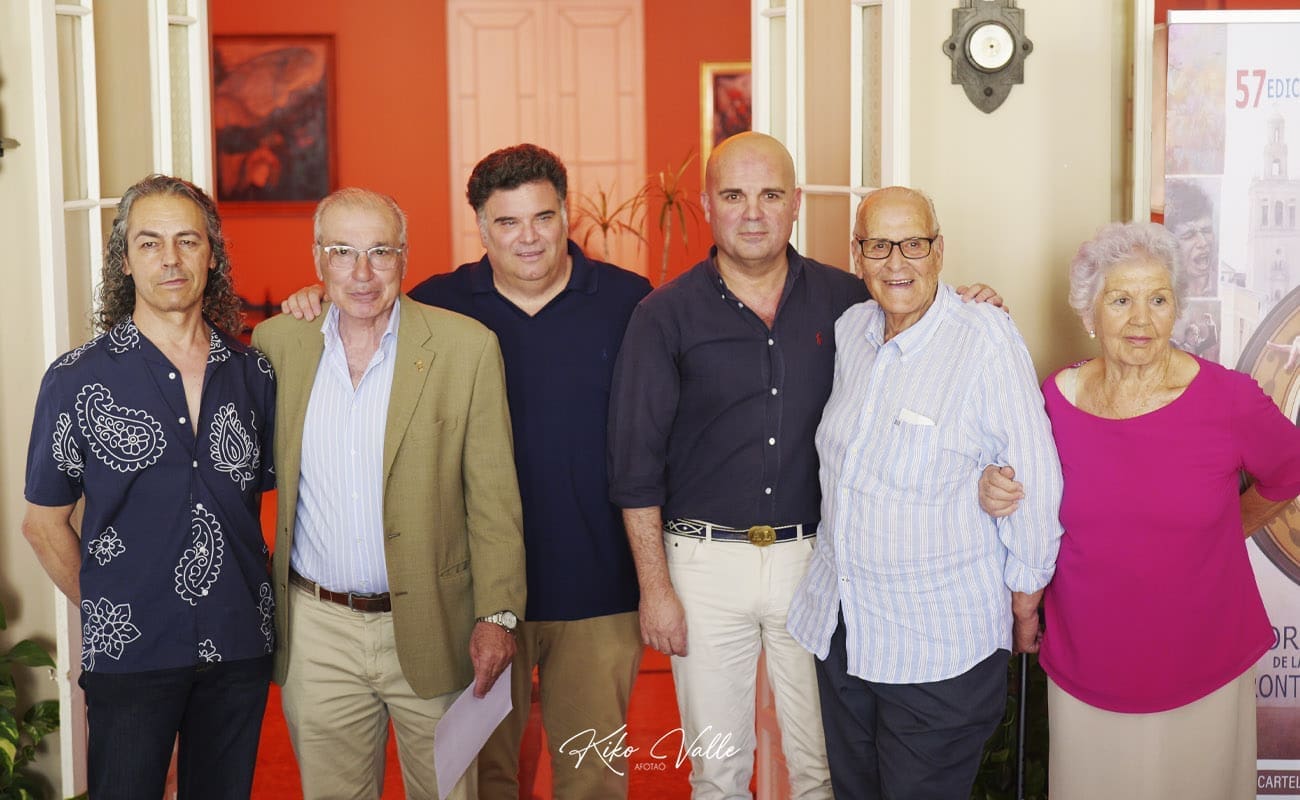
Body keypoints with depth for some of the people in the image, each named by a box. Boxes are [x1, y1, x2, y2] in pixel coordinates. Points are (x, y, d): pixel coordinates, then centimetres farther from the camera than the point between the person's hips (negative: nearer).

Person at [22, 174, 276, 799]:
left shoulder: (253, 373, 4)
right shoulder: (78, 380, -4)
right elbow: (44, 523, 3)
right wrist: (105, 610, 3)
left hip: (239, 651, 3)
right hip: (129, 655, -3)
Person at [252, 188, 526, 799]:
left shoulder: (467, 347, -5)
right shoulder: (277, 343, 2)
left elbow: (493, 496, -5)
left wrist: (498, 615, -7)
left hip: (429, 628, -2)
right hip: (316, 632, 2)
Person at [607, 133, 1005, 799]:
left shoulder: (843, 299, 1)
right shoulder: (665, 315, -5)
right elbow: (636, 462, -3)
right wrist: (654, 587, -5)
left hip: (813, 555, 2)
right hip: (706, 561, -1)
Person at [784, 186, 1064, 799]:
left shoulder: (986, 340, -17)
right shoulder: (850, 329, 3)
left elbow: (1032, 479, -14)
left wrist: (1024, 604, -7)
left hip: (941, 642, -6)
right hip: (838, 628, 6)